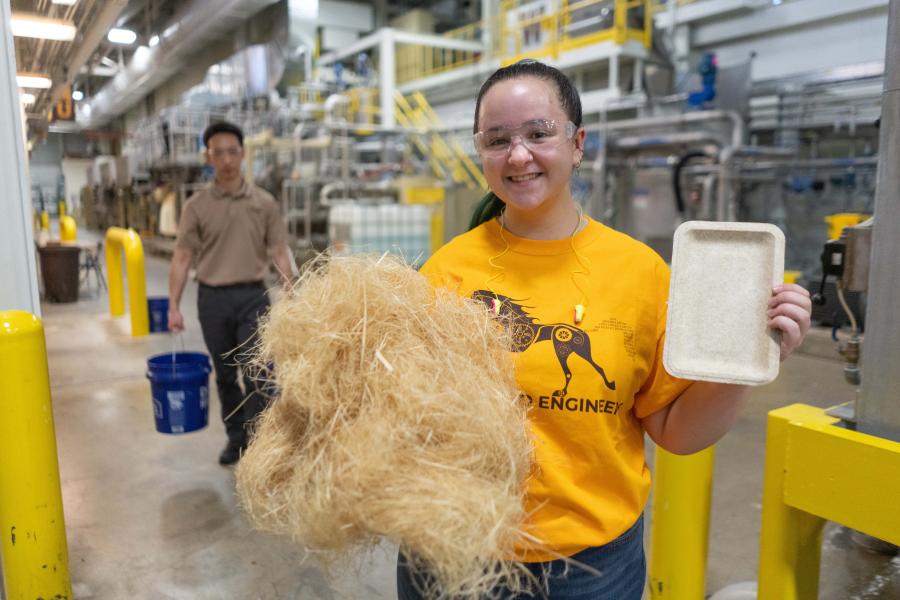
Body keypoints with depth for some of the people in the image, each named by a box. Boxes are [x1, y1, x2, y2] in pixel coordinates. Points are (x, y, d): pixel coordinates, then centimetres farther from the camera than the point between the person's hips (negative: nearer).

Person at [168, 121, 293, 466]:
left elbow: (279, 251, 3)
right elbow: (182, 257, 2)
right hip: (212, 298, 1)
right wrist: (174, 305, -3)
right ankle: (235, 437, 29)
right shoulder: (196, 206, 2)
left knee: (258, 373, -7)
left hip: (252, 296, -1)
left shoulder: (264, 202, 3)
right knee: (225, 374, 13)